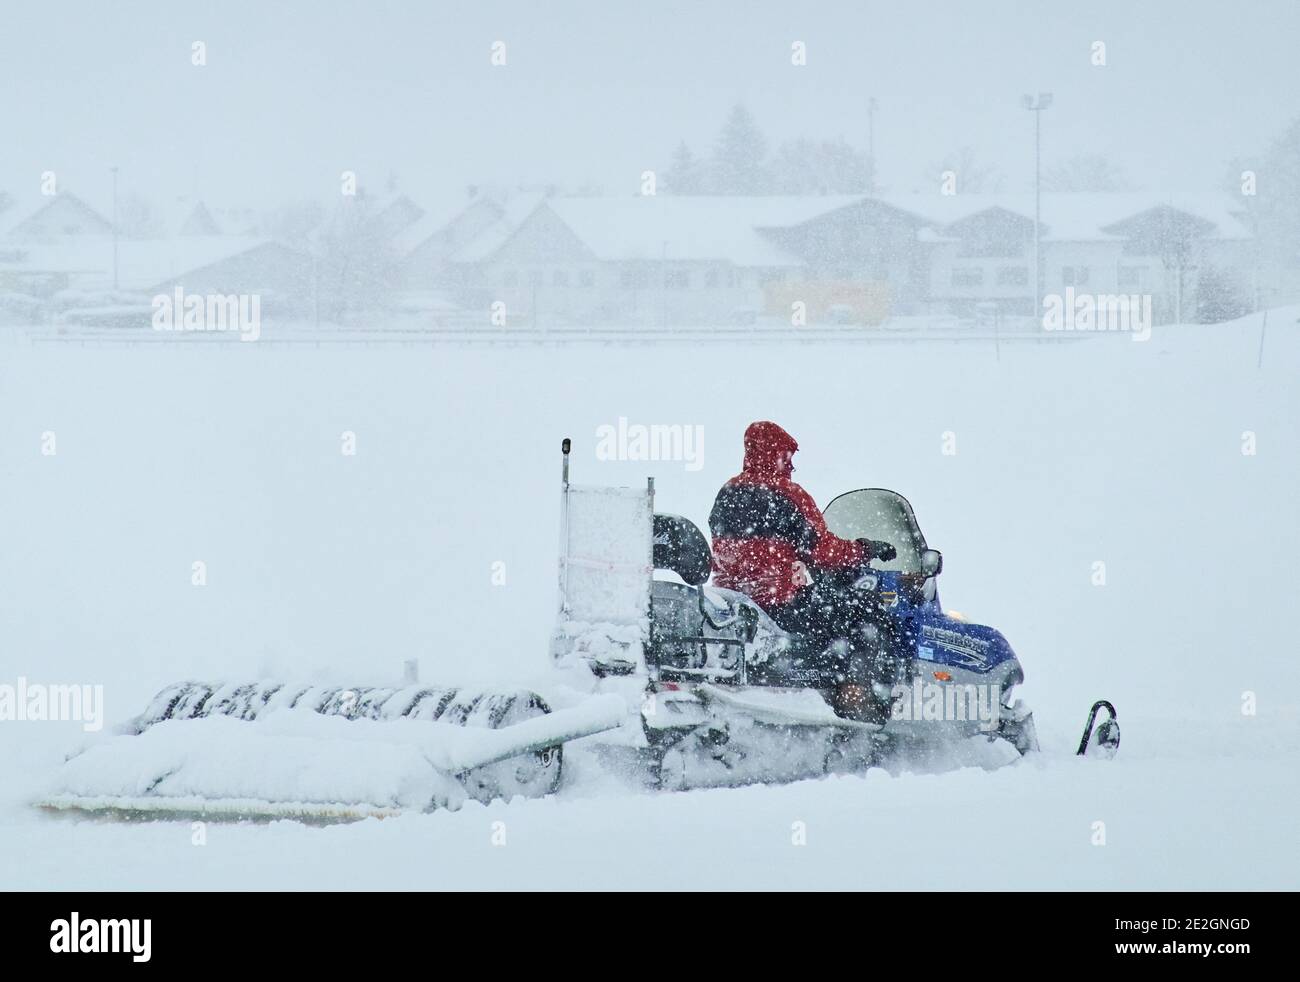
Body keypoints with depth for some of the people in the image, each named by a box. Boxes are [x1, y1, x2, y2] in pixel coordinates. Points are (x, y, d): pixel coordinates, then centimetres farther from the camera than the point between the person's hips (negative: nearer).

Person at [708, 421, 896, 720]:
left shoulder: (727, 494, 11)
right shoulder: (786, 495, -13)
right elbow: (822, 549, -15)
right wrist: (866, 549, 1)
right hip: (782, 601, -9)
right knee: (861, 607, 2)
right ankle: (853, 689, -8)